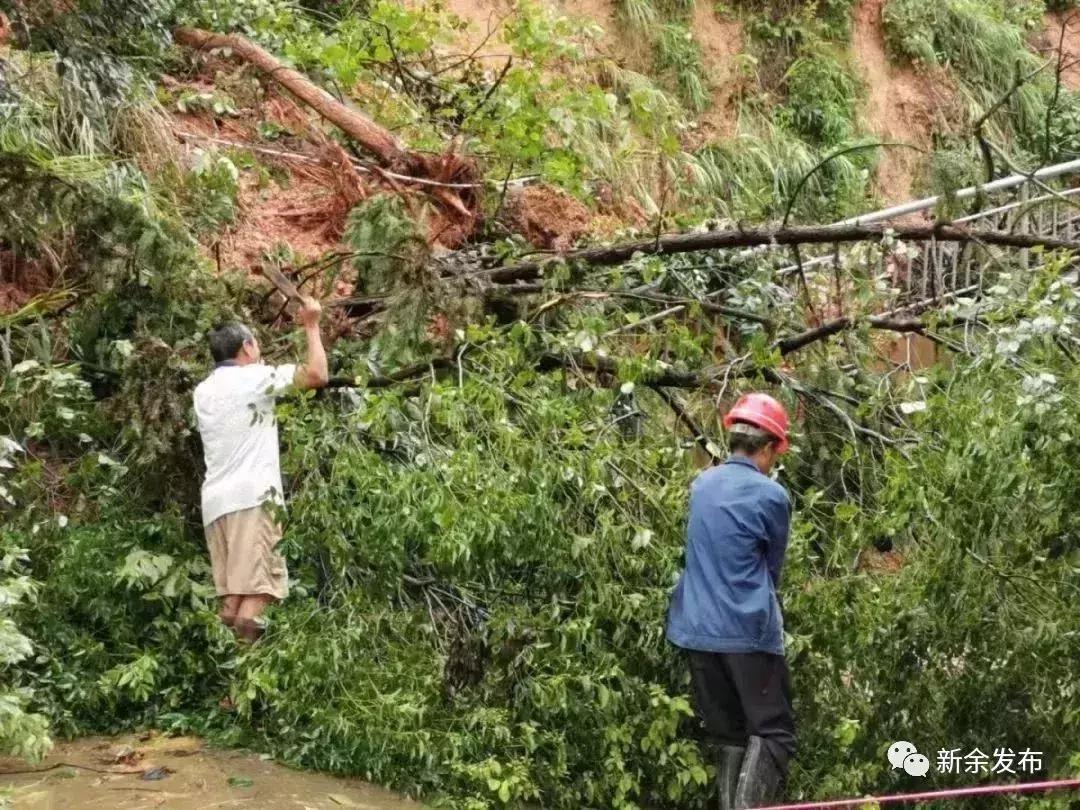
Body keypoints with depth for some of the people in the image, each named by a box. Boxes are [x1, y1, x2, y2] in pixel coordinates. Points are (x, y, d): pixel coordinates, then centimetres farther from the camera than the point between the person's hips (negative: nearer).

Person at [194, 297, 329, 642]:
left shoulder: (203, 392, 21)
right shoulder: (254, 378, 0)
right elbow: (317, 375, -5)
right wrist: (311, 326, 8)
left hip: (215, 500, 8)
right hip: (252, 496, -7)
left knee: (231, 596, 5)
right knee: (257, 589, -13)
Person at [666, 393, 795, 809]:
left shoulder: (701, 484, 9)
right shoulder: (771, 496, -7)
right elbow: (773, 568, 6)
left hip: (698, 630, 6)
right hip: (749, 631, -6)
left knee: (729, 737, 13)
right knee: (771, 732, 0)